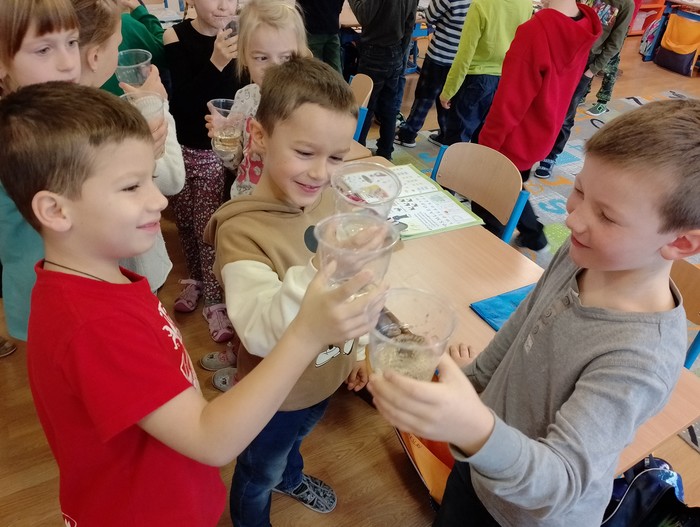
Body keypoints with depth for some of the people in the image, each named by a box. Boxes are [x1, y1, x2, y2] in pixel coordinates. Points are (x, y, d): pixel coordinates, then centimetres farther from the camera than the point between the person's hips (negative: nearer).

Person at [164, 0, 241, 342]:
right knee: (186, 222, 15)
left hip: (220, 151, -2)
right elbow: (183, 102, -18)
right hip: (183, 149, 2)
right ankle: (196, 279, 39)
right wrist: (215, 63, -30)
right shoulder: (177, 37, -8)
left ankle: (215, 300, 12)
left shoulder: (239, 37, -9)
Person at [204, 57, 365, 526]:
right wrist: (317, 276, -58)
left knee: (294, 439, 37)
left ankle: (289, 478, 68)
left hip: (326, 376, 6)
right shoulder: (241, 230, -32)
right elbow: (260, 334, -43)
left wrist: (358, 348, 11)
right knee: (259, 474, 24)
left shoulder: (326, 198, -12)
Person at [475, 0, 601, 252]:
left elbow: (508, 104, -25)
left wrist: (485, 145, -13)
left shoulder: (534, 31, -30)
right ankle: (533, 235, 47)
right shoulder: (583, 28, -6)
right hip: (539, 137, 8)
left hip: (513, 140, -8)